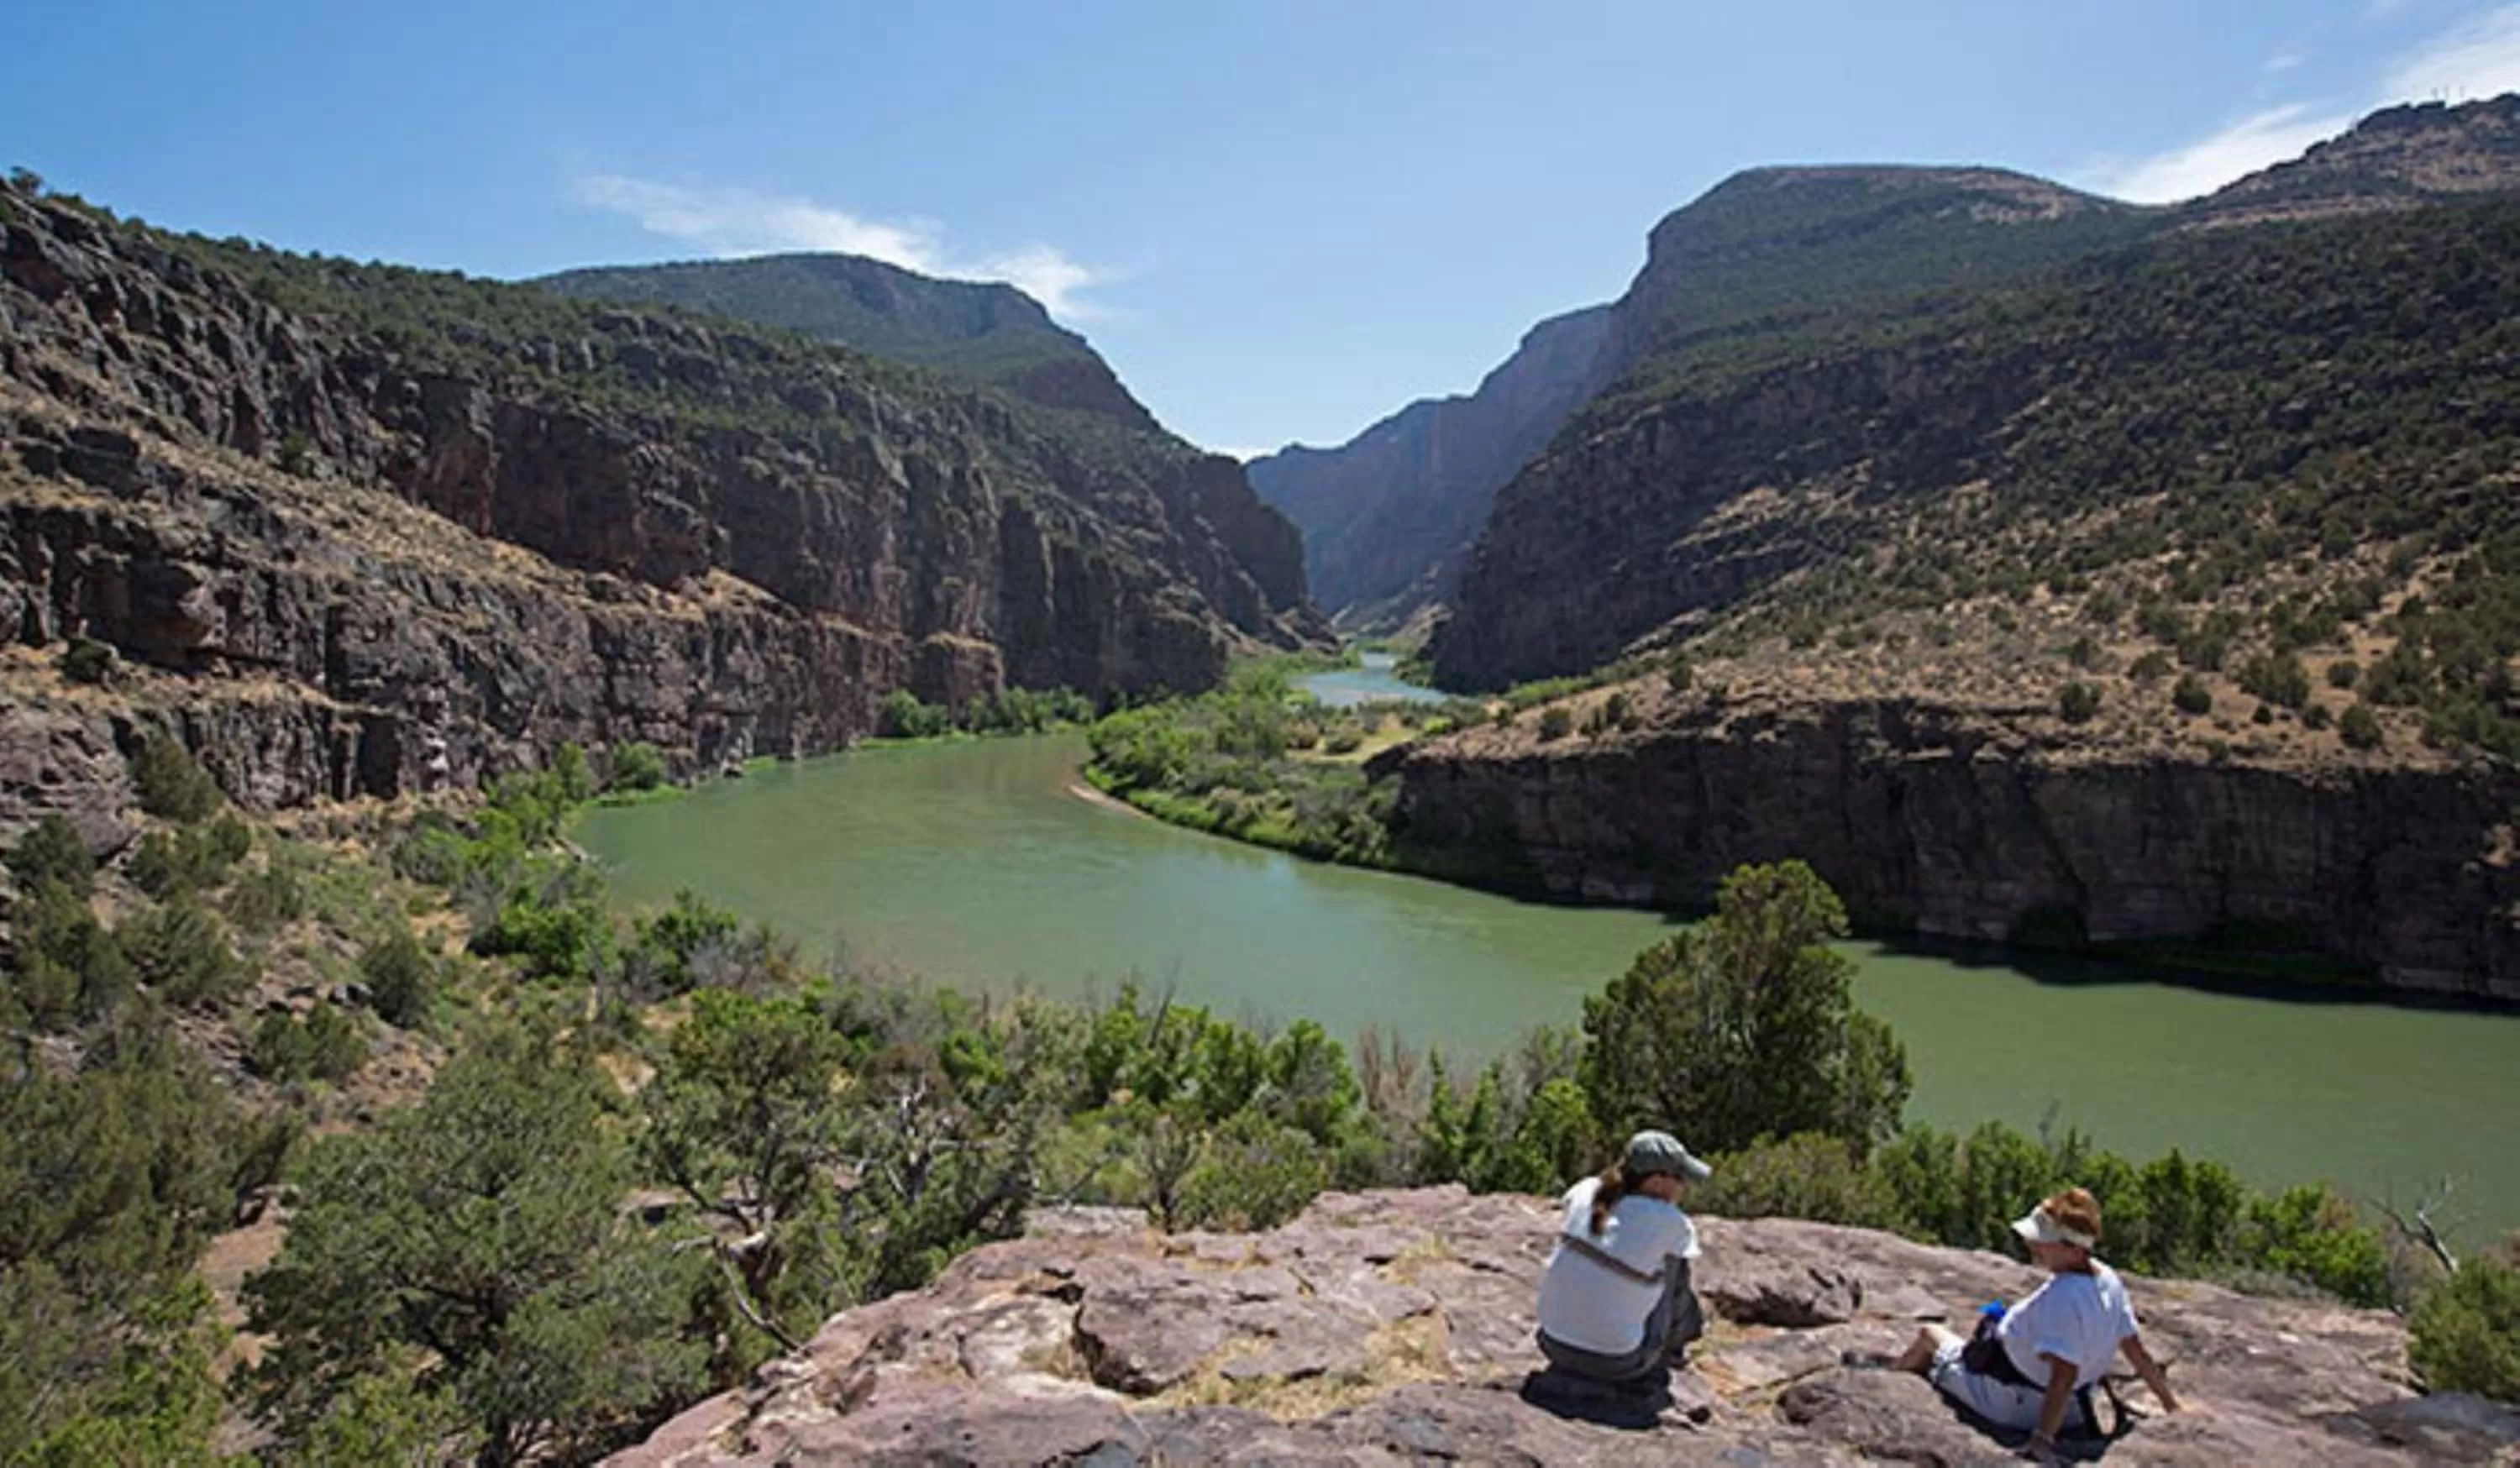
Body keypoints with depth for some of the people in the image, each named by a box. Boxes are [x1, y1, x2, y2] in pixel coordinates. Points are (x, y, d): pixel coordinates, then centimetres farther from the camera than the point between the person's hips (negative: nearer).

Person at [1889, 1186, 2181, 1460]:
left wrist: (2042, 1439, -37)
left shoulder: (2061, 1298, -36)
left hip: (2007, 1403, -8)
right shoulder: (2108, 1280, -9)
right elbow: (2136, 1351, -3)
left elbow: (2064, 1375, -38)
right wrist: (2171, 1404, 10)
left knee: (1929, 1335, 12)